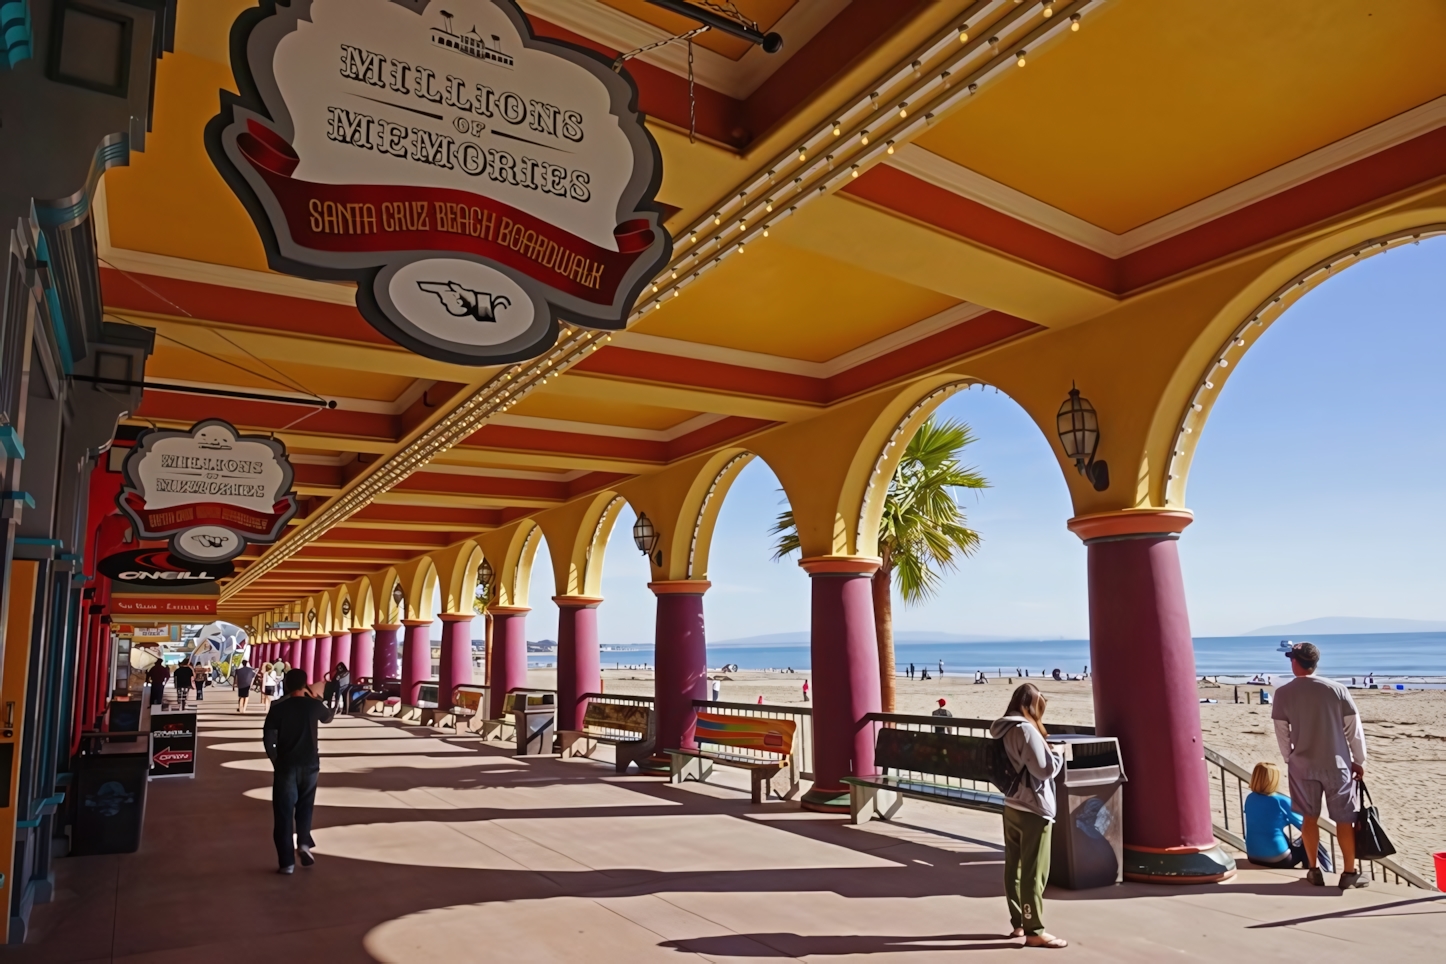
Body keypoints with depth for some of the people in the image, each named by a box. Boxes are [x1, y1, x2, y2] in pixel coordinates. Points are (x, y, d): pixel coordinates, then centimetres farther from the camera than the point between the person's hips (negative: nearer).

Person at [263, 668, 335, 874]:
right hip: (310, 764, 2)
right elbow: (328, 718, 18)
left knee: (283, 812, 6)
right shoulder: (314, 705, -3)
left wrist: (275, 759, 4)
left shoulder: (278, 707, -8)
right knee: (305, 806, 21)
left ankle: (287, 862, 6)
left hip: (286, 765, -2)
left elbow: (268, 738, -10)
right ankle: (304, 842, 1)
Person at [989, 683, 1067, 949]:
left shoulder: (1003, 730, 9)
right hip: (1033, 809, -8)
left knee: (1014, 867, 14)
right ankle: (1035, 931, 5)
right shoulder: (1026, 729, -18)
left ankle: (1018, 922, 24)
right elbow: (1045, 769, -18)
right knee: (1034, 873, -1)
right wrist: (1058, 753, 0)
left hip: (1011, 806, 9)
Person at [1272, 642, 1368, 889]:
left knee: (1309, 818, 11)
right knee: (1344, 819, 10)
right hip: (1337, 763, 0)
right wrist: (1359, 760, 9)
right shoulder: (1337, 689, -7)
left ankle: (1314, 870, 18)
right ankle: (1349, 873, 15)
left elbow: (1282, 732, 0)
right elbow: (1354, 728, -2)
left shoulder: (1283, 693, -6)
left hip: (1303, 765, 0)